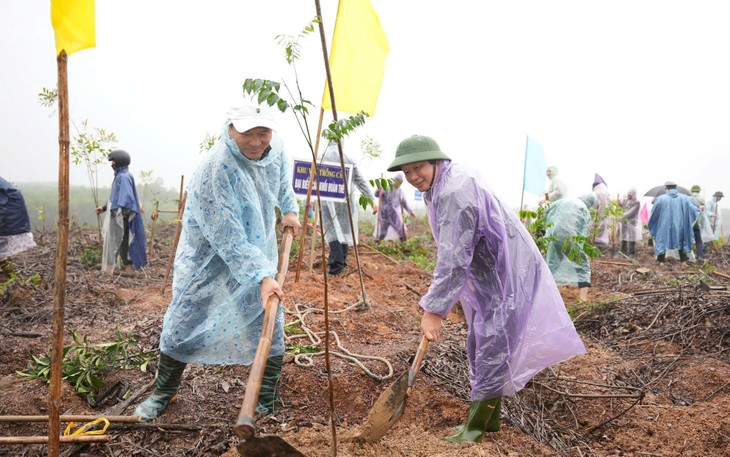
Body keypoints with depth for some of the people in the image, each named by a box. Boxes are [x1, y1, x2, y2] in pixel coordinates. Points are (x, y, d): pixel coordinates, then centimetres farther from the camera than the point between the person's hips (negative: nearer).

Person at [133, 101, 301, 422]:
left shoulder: (276, 149, -10)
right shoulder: (214, 171, -31)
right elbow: (229, 240, -33)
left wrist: (289, 208, 12)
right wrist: (261, 278, -38)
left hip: (258, 253, 5)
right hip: (209, 259, -5)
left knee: (269, 329, 2)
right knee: (183, 327, 5)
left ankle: (267, 407, 19)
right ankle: (163, 394, 33)